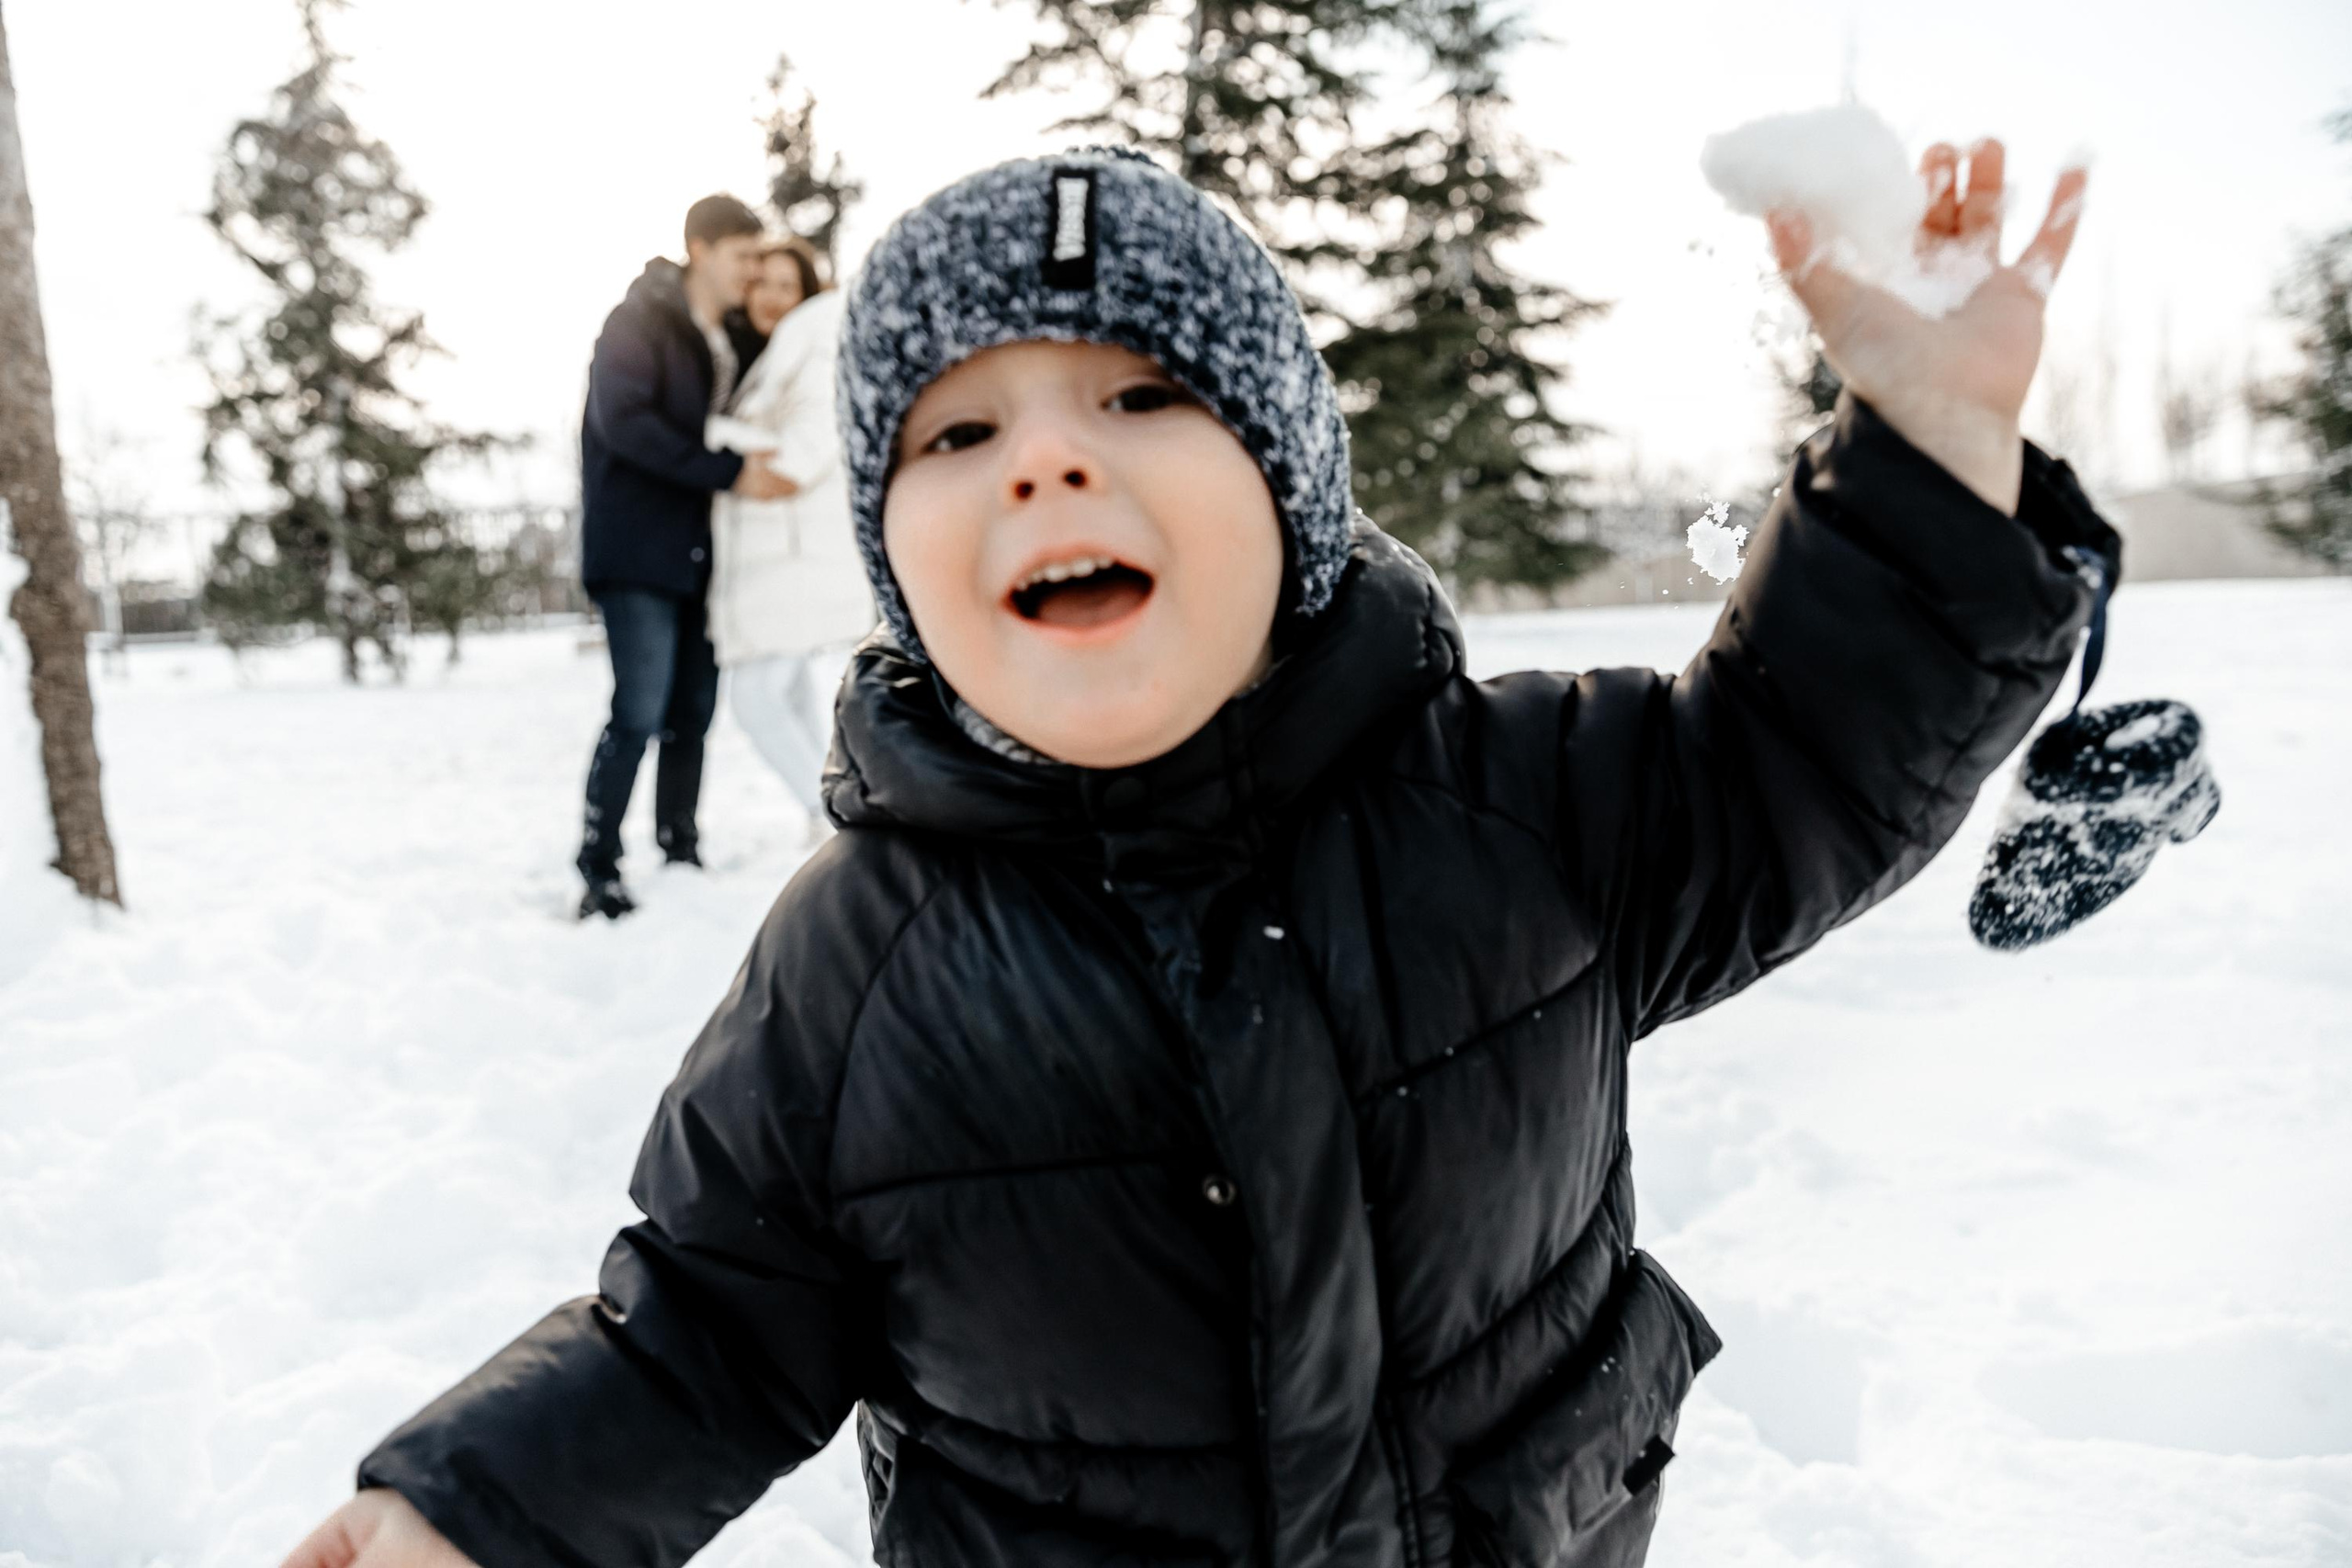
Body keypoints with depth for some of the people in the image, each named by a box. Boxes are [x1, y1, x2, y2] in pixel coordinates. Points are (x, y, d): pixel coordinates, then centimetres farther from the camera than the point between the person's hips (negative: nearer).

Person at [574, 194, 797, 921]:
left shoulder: (738, 340, 14)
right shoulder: (638, 322, -5)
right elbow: (625, 423, -19)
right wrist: (731, 472, -23)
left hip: (702, 552, 7)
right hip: (638, 551, -6)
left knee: (694, 710, 7)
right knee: (641, 709, -11)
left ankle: (680, 852, 18)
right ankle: (598, 869, -2)